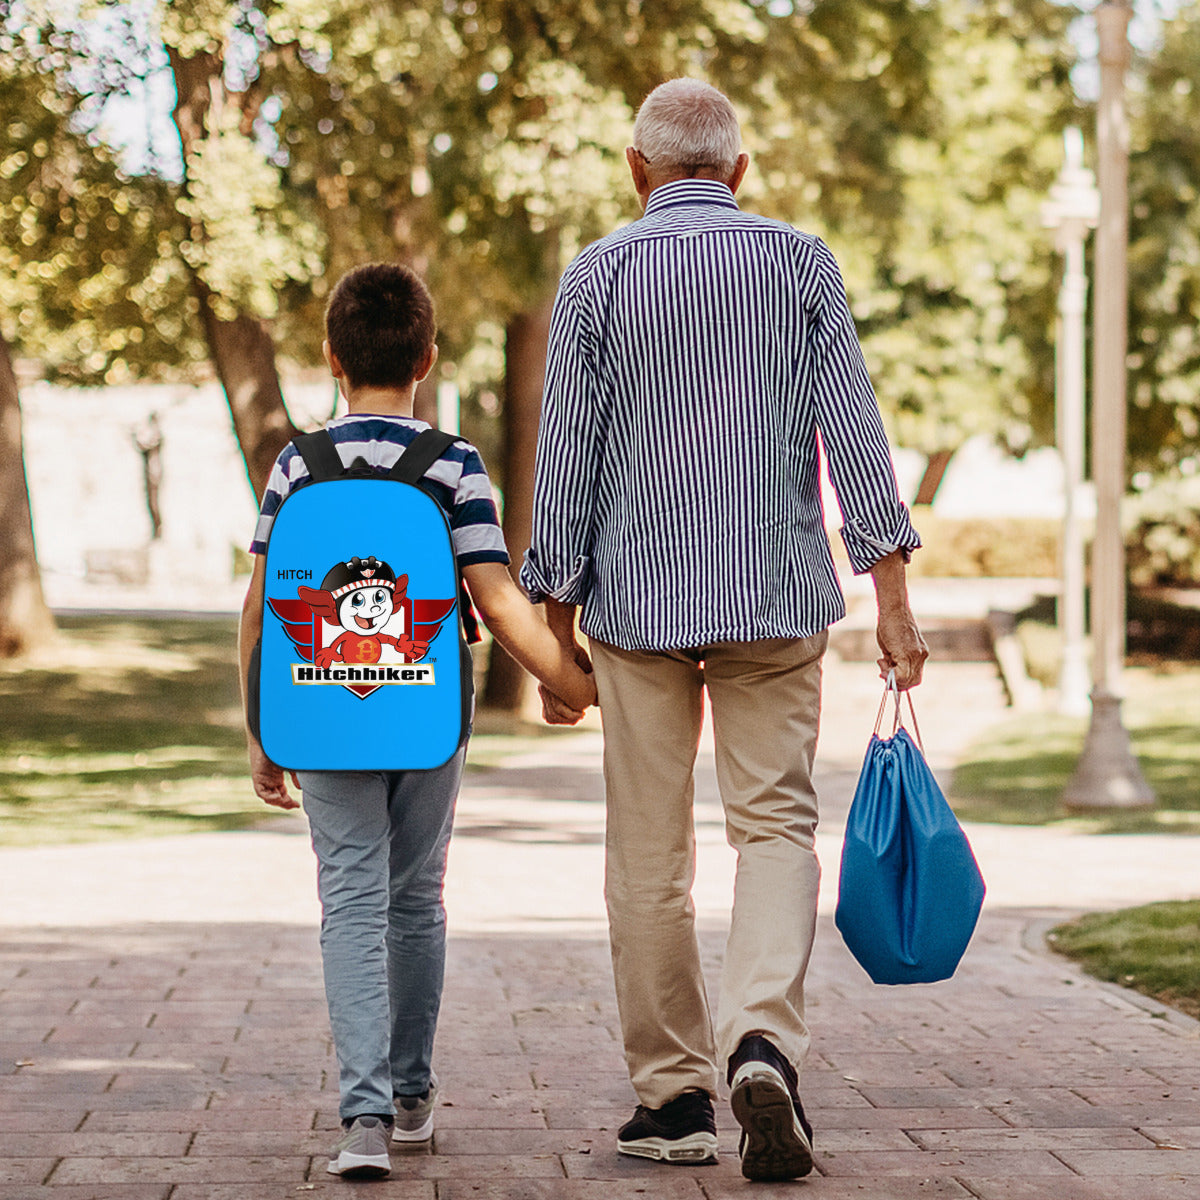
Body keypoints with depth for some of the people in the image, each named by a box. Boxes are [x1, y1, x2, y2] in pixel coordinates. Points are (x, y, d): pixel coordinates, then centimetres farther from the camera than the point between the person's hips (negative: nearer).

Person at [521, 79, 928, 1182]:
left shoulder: (597, 276, 0)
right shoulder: (801, 262, 3)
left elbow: (568, 462, -1)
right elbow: (854, 431, -2)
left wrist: (557, 631, 6)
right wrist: (892, 597, 0)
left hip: (640, 603, -1)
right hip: (780, 596, 1)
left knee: (650, 857, 7)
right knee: (776, 823, 5)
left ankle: (676, 1098, 11)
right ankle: (764, 1041, -18)